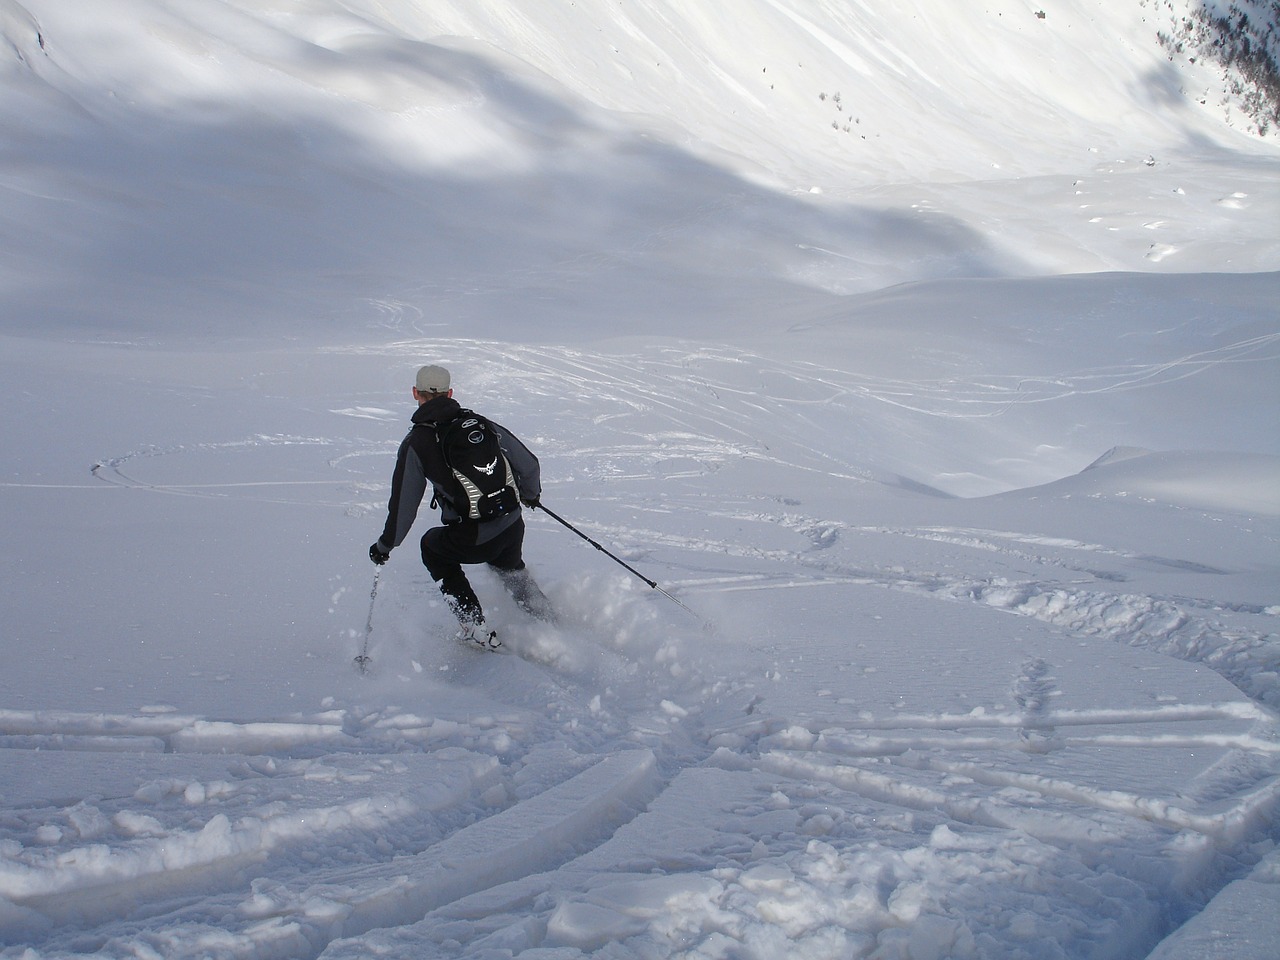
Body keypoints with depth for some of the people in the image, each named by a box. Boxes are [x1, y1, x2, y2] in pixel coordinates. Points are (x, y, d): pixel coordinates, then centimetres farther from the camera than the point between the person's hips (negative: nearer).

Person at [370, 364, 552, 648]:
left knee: (433, 547, 29)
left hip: (472, 541, -4)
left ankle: (475, 628, 24)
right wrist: (530, 494, 30)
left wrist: (385, 546, 12)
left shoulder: (416, 443, -7)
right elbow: (527, 463, 8)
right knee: (508, 564, 38)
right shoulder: (480, 423, 4)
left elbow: (404, 503, -4)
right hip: (513, 528, 4)